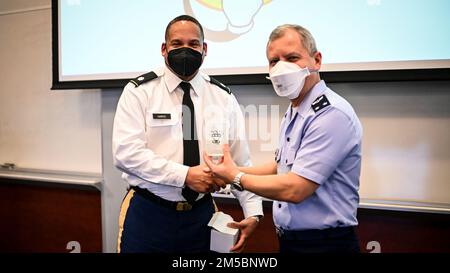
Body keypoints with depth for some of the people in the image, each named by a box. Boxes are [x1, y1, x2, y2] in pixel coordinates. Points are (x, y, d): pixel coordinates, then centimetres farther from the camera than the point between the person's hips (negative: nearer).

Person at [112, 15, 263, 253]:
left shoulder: (223, 97, 3)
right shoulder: (139, 91, -5)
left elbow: (240, 160, 1)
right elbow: (126, 152, -16)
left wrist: (253, 212, -9)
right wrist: (185, 175, -23)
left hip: (202, 215, 3)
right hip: (147, 213, -2)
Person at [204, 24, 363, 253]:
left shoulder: (332, 114, -23)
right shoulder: (294, 111, 7)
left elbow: (294, 190, -26)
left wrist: (236, 177, -13)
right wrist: (230, 172, 7)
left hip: (324, 243, -8)